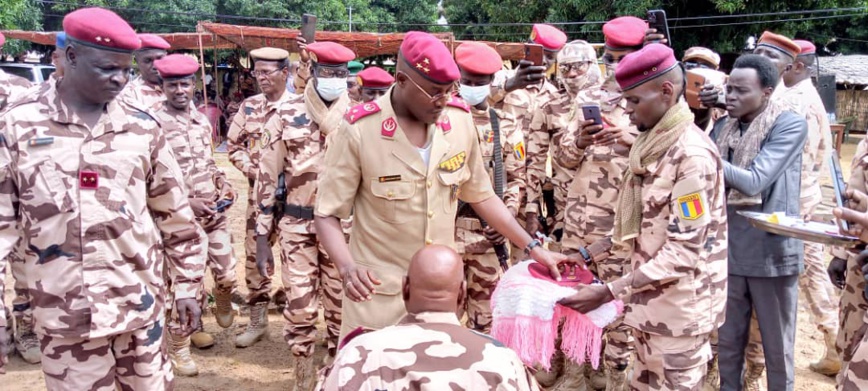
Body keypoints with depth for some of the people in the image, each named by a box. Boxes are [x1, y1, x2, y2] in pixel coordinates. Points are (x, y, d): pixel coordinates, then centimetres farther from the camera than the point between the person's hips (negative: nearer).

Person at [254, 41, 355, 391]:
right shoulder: (287, 115, -1)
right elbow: (268, 177, 0)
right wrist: (262, 237, -2)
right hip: (297, 226, 0)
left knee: (341, 308, 10)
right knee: (299, 309, 5)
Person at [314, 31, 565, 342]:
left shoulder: (460, 120, -4)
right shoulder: (359, 130, -16)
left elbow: (480, 195, 8)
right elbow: (327, 214, -11)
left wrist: (532, 247, 5)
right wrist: (347, 267, -28)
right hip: (379, 291, -3)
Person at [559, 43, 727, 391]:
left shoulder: (693, 155, -22)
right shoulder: (651, 144, 7)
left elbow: (684, 251, -24)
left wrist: (610, 291, -26)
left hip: (679, 309, -8)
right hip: (651, 299, 8)